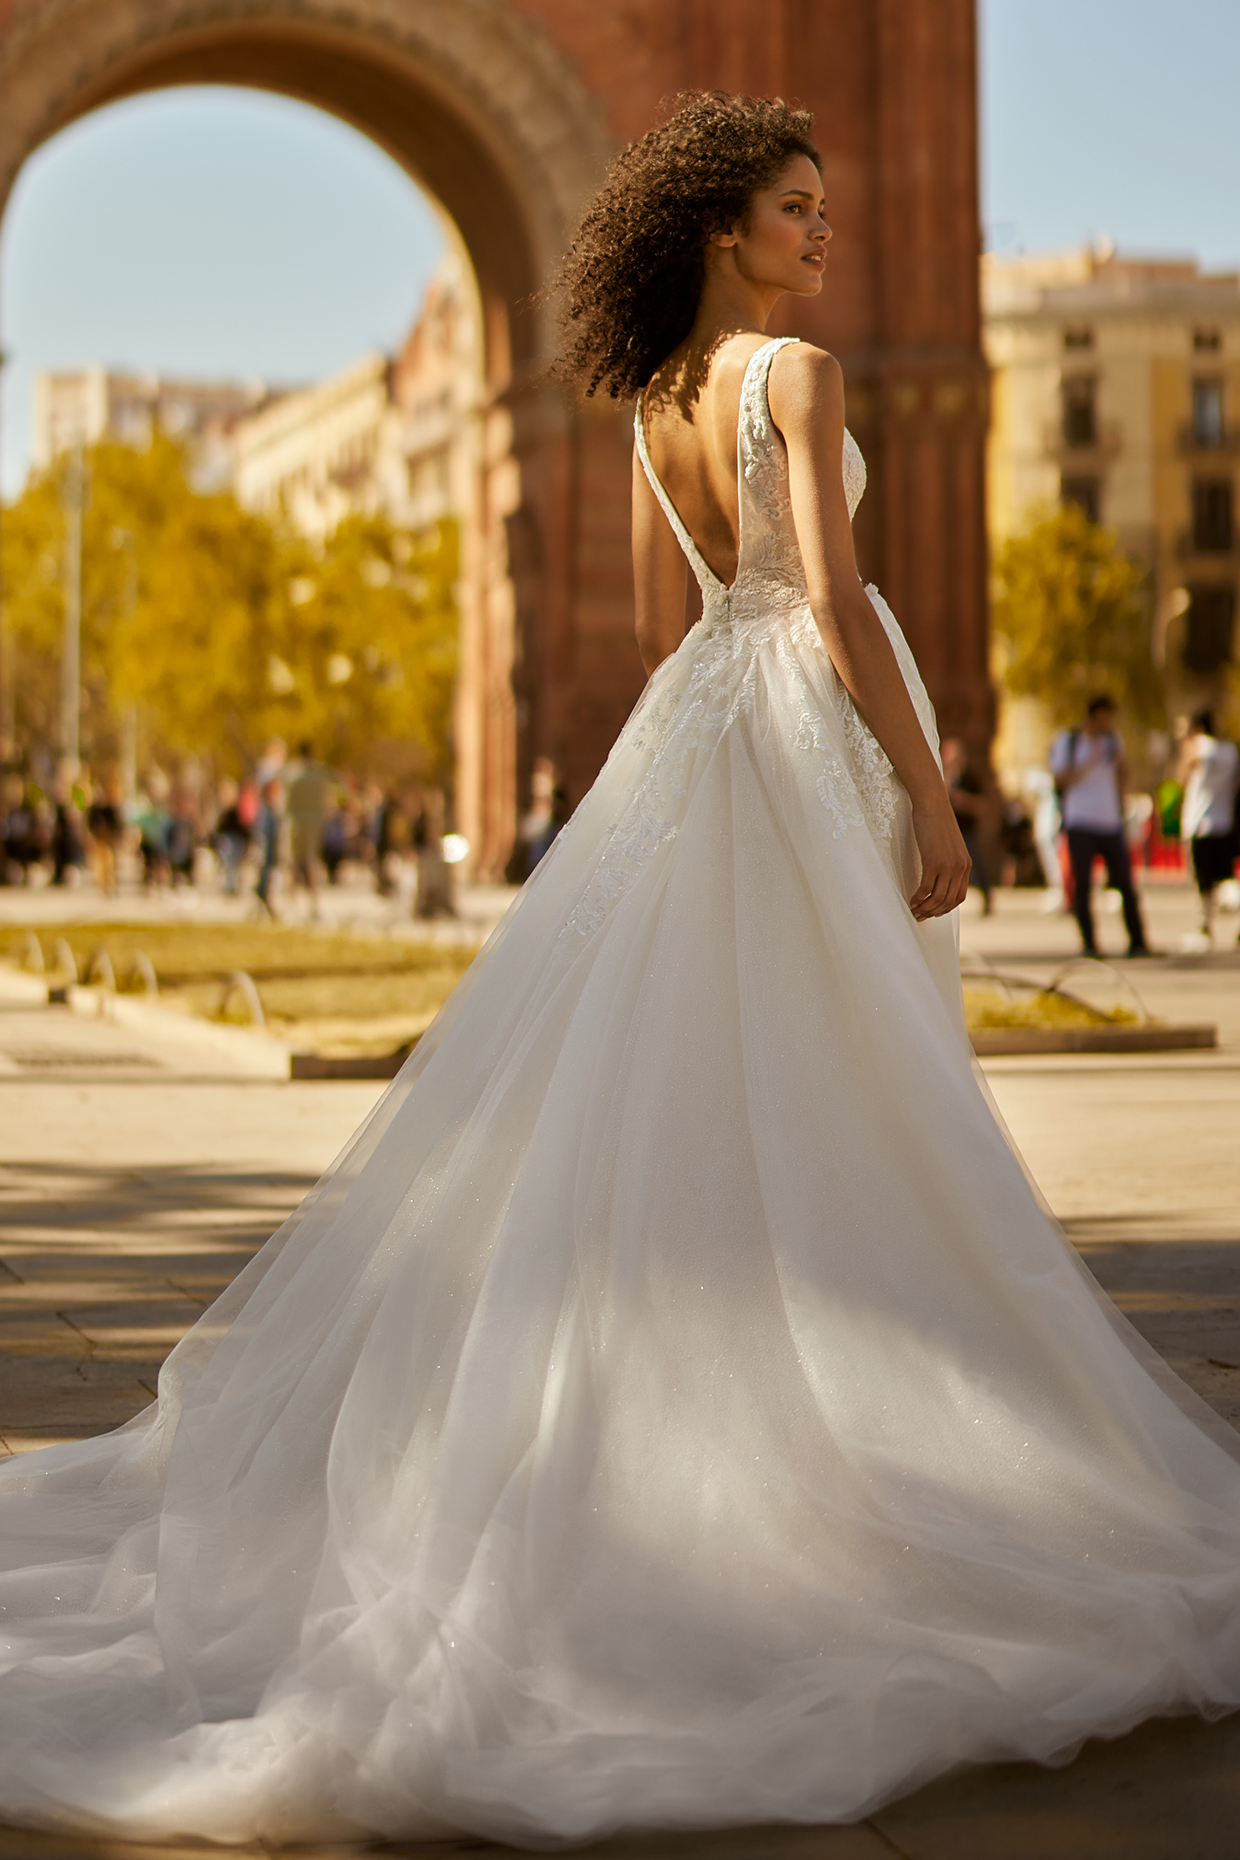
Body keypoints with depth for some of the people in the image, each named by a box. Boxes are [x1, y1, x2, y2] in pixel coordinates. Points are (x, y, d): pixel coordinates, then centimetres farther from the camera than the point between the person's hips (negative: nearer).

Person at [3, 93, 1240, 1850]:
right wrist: (931, 793, -16)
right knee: (830, 1098, -5)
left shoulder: (659, 401, 14)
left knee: (692, 1092, 9)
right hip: (817, 731, -8)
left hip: (699, 724, 8)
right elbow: (833, 598, -19)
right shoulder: (799, 374, -11)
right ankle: (848, 1439, -2)